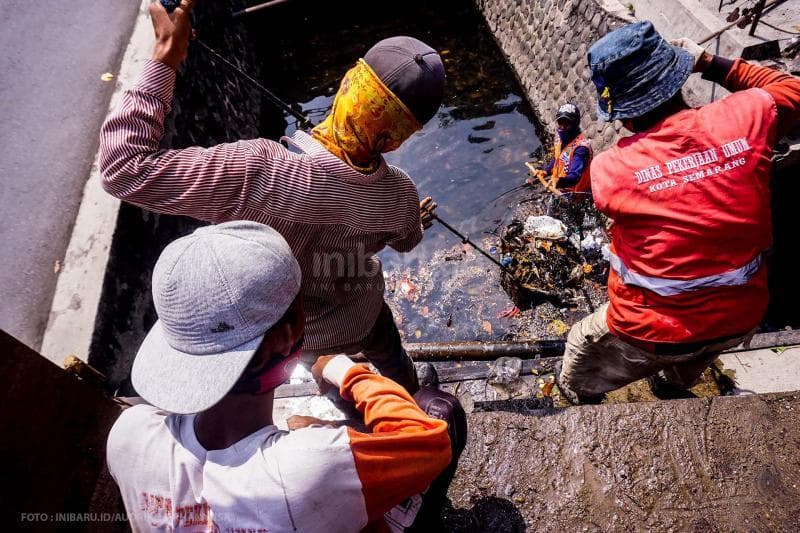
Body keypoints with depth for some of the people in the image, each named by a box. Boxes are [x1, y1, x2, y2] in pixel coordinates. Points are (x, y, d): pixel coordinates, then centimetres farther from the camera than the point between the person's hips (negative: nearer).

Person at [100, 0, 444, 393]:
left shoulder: (259, 174, -45)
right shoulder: (400, 196, -28)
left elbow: (125, 169, -40)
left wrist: (165, 56, -35)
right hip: (360, 320, 3)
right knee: (391, 356, 38)